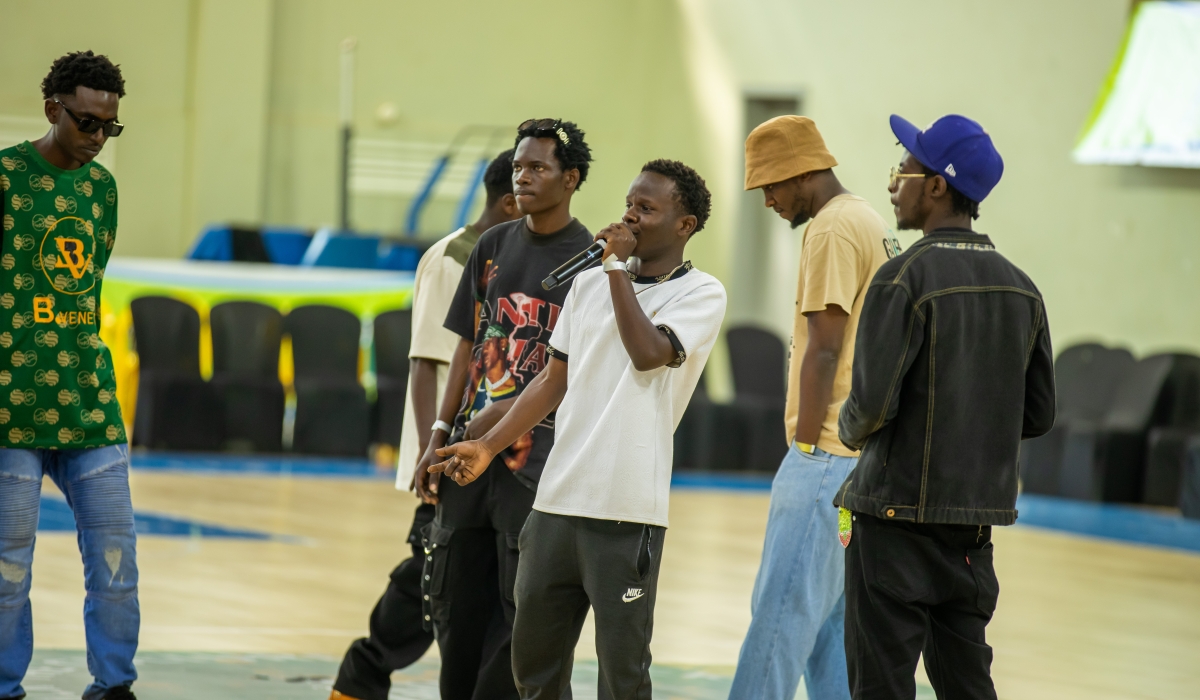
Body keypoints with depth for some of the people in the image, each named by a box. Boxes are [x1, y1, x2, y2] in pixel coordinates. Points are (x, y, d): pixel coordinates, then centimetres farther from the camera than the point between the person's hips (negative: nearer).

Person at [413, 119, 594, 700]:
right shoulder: (494, 247, 13)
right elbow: (469, 347, 15)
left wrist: (505, 413, -16)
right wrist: (440, 435, 9)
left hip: (537, 451, -6)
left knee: (520, 607, -4)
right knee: (455, 602, 8)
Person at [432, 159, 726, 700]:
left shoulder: (700, 295, -1)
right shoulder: (588, 285, 16)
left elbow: (649, 353, -19)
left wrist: (618, 267, -10)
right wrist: (487, 446, 13)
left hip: (627, 512, -6)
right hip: (557, 501, 6)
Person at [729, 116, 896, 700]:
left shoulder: (832, 229, -12)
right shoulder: (870, 224, 19)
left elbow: (823, 351, -17)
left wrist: (804, 445, -13)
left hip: (828, 453, -10)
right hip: (860, 454, 10)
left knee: (781, 606, -10)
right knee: (828, 616, 11)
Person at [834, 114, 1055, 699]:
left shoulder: (905, 278, -14)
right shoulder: (1019, 288, 8)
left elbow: (872, 402, -18)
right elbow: (1037, 415, 11)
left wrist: (851, 430, 3)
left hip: (898, 513, -7)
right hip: (975, 519, 7)